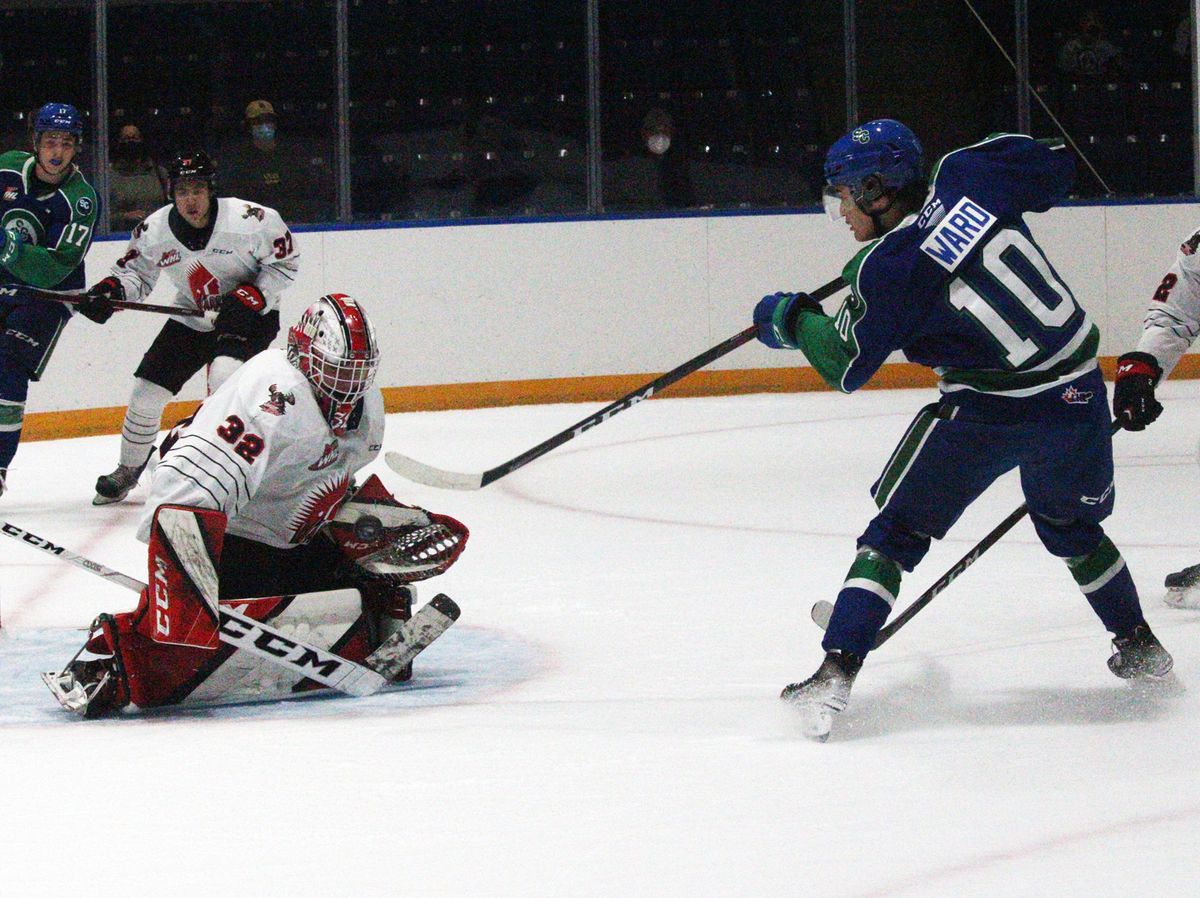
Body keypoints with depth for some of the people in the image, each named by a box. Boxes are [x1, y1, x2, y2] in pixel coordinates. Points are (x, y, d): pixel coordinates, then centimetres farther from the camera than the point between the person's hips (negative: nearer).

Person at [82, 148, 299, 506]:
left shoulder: (249, 219, -23)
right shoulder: (154, 231, -12)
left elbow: (285, 262, -11)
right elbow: (137, 274, 5)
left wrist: (253, 296, -23)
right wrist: (112, 289, -17)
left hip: (250, 316, -5)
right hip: (192, 320, 5)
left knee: (224, 375, -31)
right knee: (147, 391, 2)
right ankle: (128, 471, 25)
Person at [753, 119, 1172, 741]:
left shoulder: (885, 270, -11)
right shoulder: (967, 177, 0)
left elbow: (845, 367, -3)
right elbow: (1052, 170, 17)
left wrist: (793, 319, 15)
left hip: (988, 411, -6)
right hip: (1079, 397, 6)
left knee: (897, 530, 4)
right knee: (1071, 527, 31)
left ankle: (836, 672, -7)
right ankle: (1139, 645, 42)